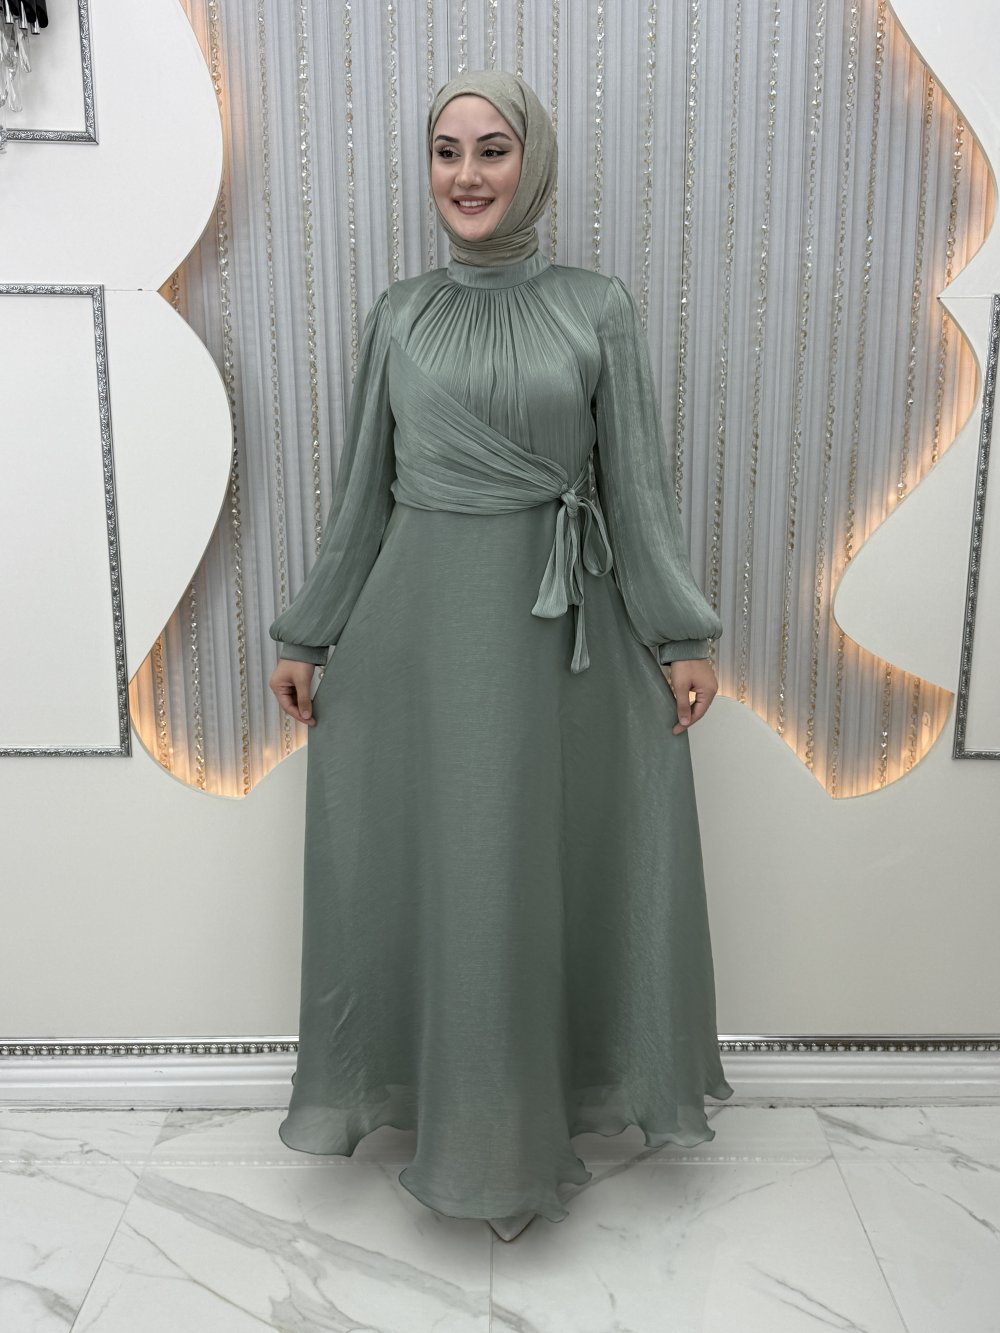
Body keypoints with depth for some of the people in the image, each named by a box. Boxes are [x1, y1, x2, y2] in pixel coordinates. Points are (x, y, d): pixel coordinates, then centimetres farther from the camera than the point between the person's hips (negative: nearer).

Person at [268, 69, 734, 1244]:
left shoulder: (598, 309, 2)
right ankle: (441, 1098, 34)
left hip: (557, 628, -1)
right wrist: (308, 636, 8)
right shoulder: (398, 313, 7)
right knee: (422, 866, 10)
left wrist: (680, 638, -2)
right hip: (416, 625, 2)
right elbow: (360, 492, 8)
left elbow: (639, 485, 1)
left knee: (543, 872, 7)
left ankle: (527, 1117, 31)